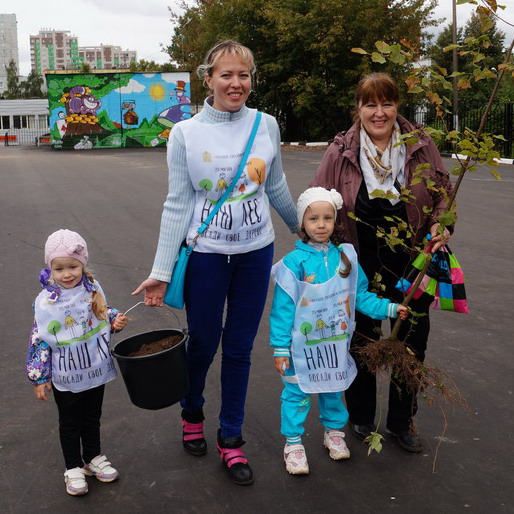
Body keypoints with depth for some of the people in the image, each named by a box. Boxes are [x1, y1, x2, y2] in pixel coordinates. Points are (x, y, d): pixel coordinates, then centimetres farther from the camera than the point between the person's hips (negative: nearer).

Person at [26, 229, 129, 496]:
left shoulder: (92, 289, -7)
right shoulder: (46, 301, -18)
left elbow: (104, 315, 12)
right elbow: (39, 341, -13)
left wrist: (115, 321, -10)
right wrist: (39, 378, -11)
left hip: (96, 371, 3)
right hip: (66, 378, -3)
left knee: (92, 418, 21)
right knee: (70, 424, 15)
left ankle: (93, 457, 41)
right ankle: (73, 468, 32)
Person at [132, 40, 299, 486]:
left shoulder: (266, 126, -1)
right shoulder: (185, 134, -7)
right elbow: (178, 205, -5)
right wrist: (161, 272, -7)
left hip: (256, 252, 2)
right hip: (205, 253, -2)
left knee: (240, 349, 9)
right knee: (203, 344, 12)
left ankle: (231, 440, 26)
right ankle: (192, 415, 42)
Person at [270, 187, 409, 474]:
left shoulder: (346, 257, -2)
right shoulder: (294, 262, -15)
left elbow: (360, 295, 8)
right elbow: (283, 308, -12)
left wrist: (389, 309, -1)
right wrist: (280, 348, -11)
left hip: (336, 343, 4)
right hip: (302, 345, -4)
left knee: (333, 389, 20)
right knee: (298, 392, 7)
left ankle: (334, 433, 40)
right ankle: (294, 443, 22)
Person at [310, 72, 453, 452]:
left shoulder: (421, 145, -4)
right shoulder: (341, 152, -7)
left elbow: (443, 193, 7)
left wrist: (440, 225, -11)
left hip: (411, 269, 1)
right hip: (360, 271, -1)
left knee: (412, 344, 12)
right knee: (361, 342, 15)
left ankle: (403, 420, 34)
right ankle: (362, 418, 37)